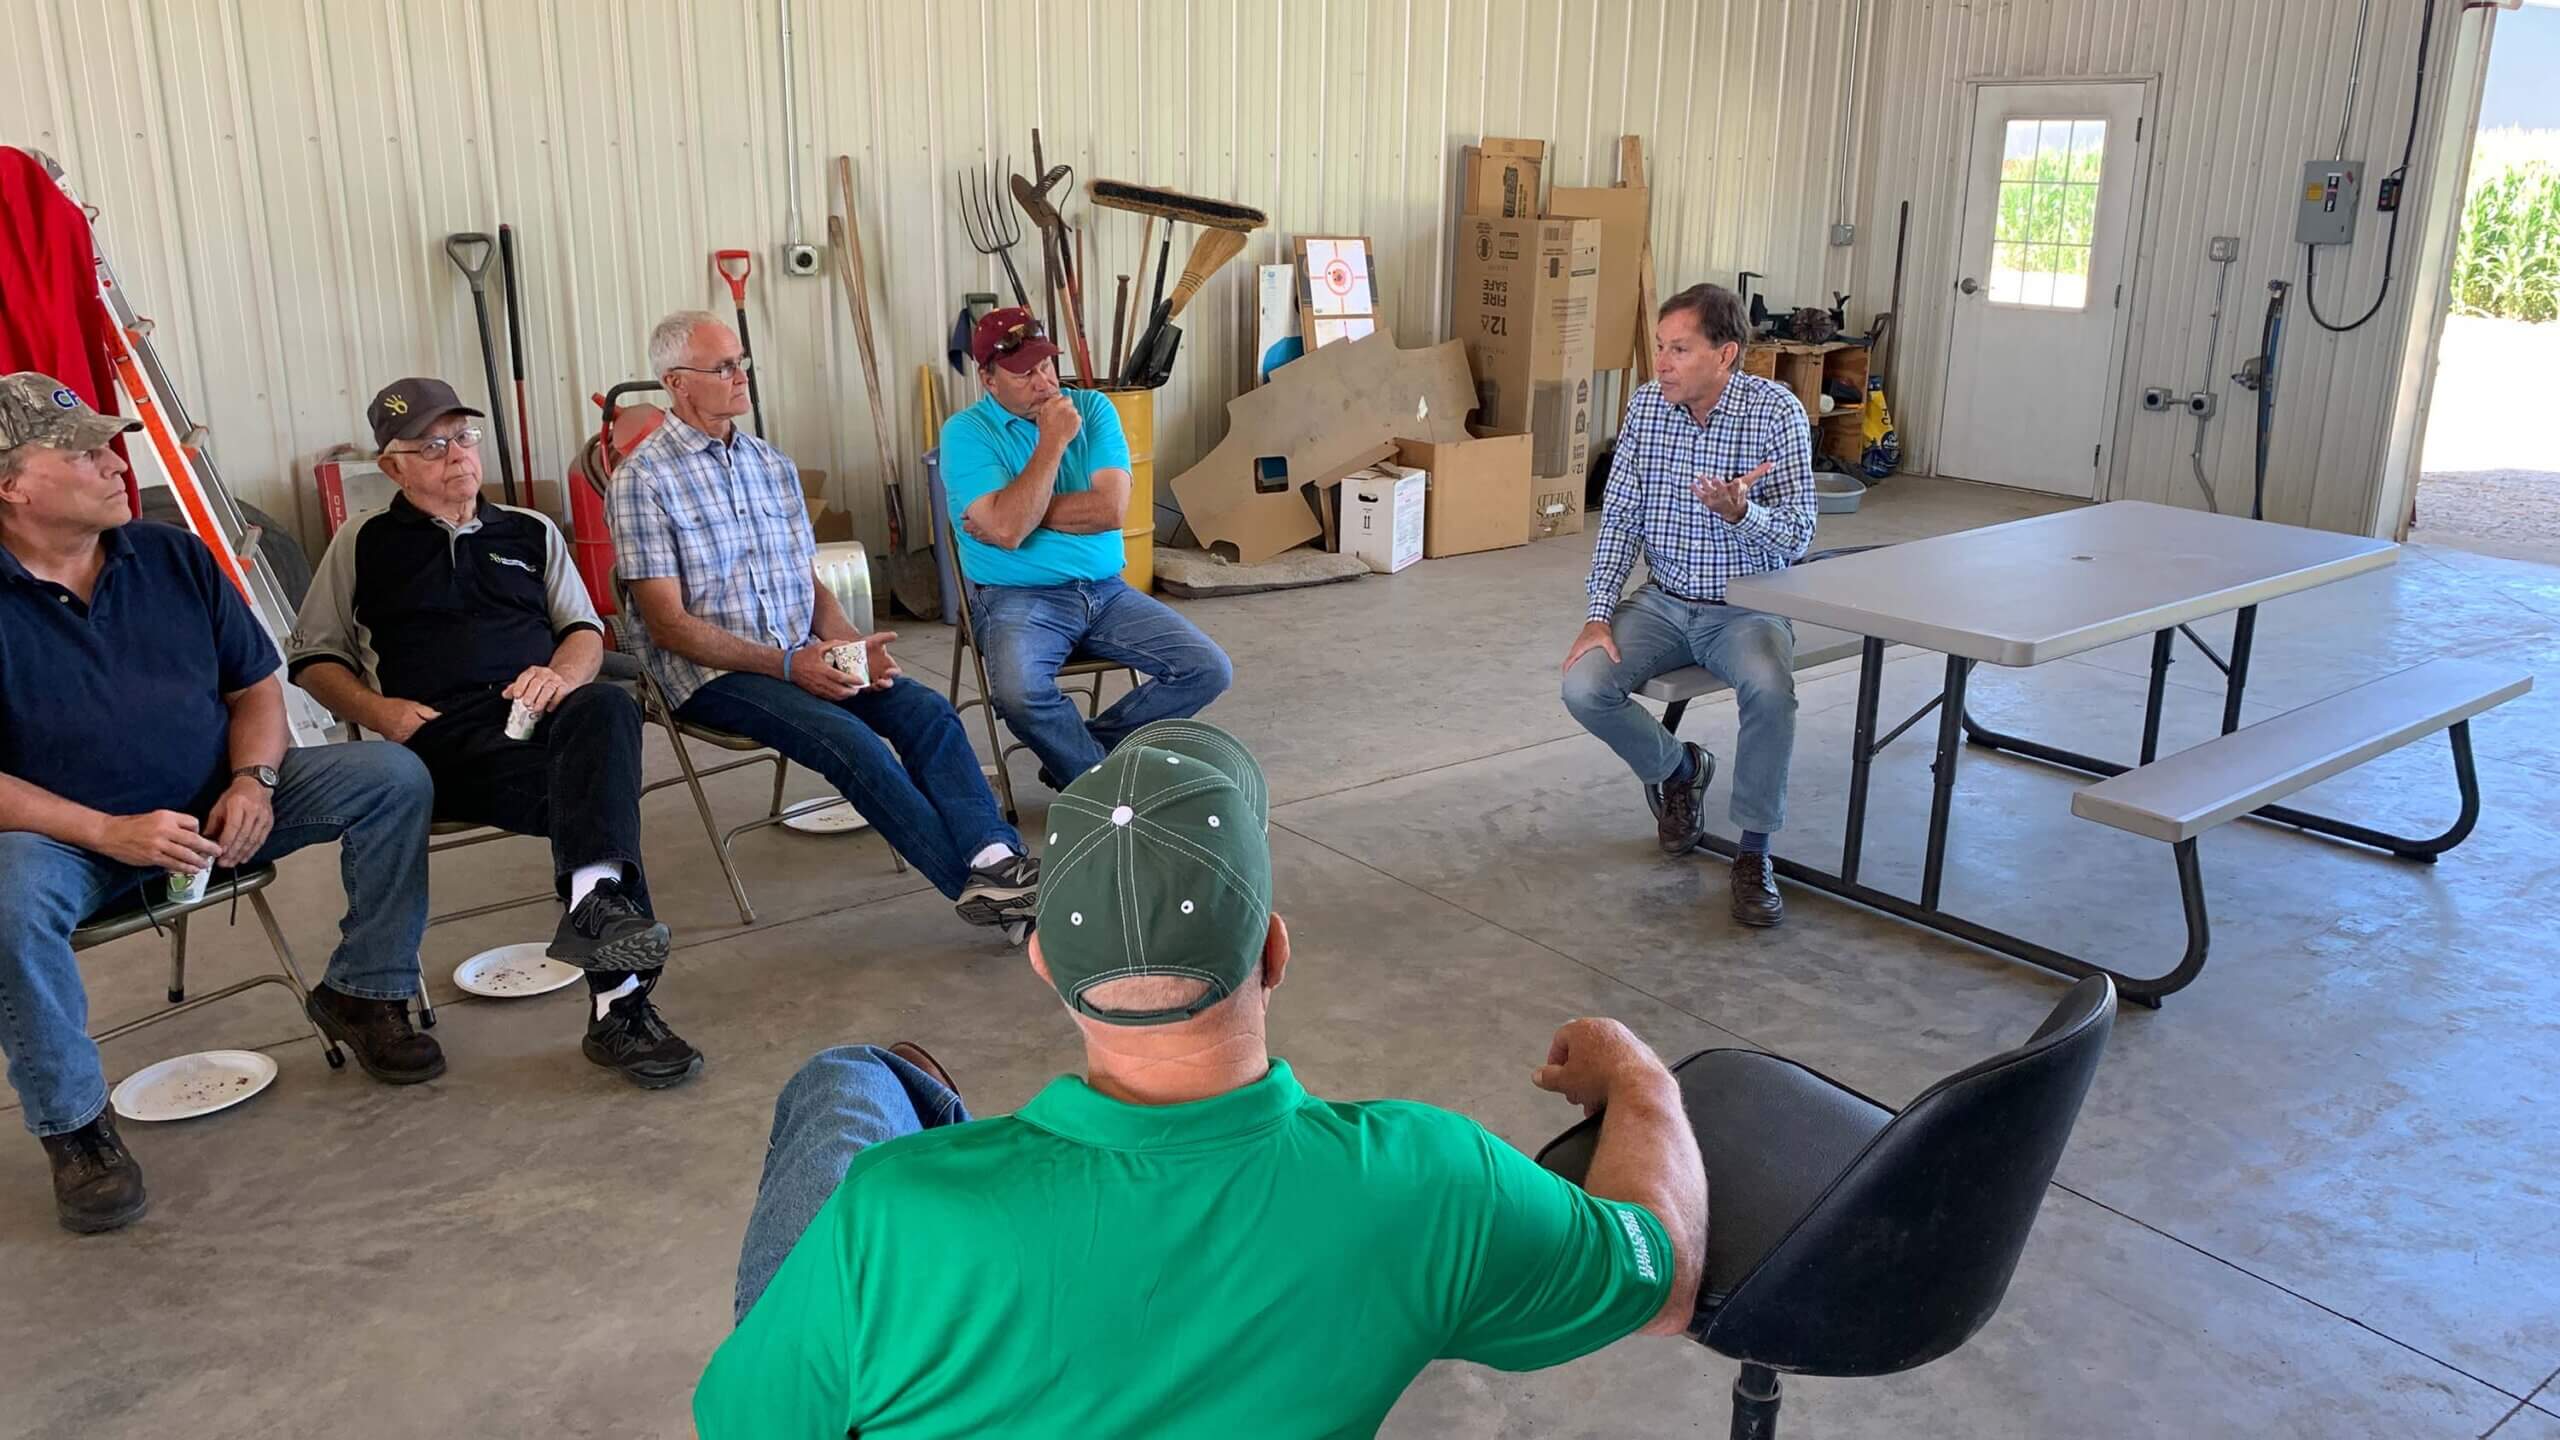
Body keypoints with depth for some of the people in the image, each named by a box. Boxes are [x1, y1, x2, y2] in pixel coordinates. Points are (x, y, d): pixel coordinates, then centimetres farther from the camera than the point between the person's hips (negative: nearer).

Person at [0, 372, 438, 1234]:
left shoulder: (174, 557, 1)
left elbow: (255, 685, 7)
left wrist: (254, 780, -13)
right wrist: (110, 833, -26)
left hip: (215, 806, 4)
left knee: (392, 778, -12)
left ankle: (363, 993, 3)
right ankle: (73, 1125, -15)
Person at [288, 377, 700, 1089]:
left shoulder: (531, 532, 28)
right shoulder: (364, 544, 21)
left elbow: (586, 631, 22)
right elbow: (312, 657, 19)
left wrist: (560, 675, -2)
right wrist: (376, 710, -2)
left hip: (542, 719, 2)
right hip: (444, 741, -2)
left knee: (608, 706, -38)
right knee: (594, 789, -35)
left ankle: (595, 898, -57)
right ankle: (622, 998, -44)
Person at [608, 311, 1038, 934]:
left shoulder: (772, 464, 16)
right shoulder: (644, 478, -5)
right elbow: (669, 624, -10)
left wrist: (853, 644, -4)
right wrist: (784, 664, -18)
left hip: (803, 659, 6)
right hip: (713, 676, -6)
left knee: (928, 710, -20)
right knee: (849, 738, -30)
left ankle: (997, 859, -35)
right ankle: (975, 885, -30)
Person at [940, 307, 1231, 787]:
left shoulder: (1093, 408, 6)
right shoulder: (964, 432, -4)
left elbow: (1111, 509, -8)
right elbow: (1007, 530, -19)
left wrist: (1025, 513, -11)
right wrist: (1052, 441, -15)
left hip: (1106, 590, 4)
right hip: (1018, 598, -4)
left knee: (1209, 670, -11)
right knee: (1018, 692, -35)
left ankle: (1077, 757, 0)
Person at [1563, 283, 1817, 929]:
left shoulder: (1777, 411, -13)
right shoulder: (1646, 404, -2)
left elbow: (1798, 536, -15)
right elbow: (1619, 515, 0)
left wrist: (1741, 513, -38)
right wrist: (1599, 615, -9)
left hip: (1746, 607, -4)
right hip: (1663, 601, 4)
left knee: (1770, 688, -34)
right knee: (1584, 688, -19)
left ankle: (1754, 851, -16)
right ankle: (1676, 767, 13)